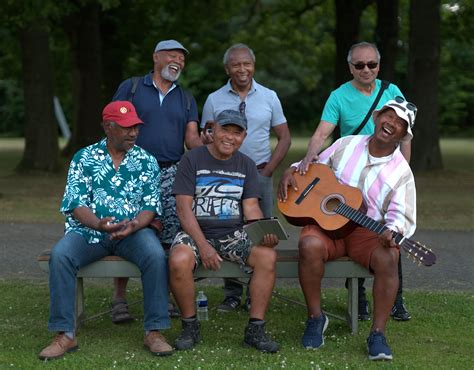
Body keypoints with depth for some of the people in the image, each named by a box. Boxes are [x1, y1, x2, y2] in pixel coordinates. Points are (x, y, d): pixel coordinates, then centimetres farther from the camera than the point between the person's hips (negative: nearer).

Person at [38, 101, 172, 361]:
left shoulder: (146, 161, 7)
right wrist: (99, 224, -24)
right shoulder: (84, 158, 4)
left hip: (132, 231, 0)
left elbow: (151, 205, 1)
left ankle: (154, 331, -22)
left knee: (156, 255, -31)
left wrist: (134, 225, -21)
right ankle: (65, 334, -23)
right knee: (60, 255, -29)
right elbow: (76, 204, -4)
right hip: (89, 230, 0)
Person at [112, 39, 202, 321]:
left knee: (169, 238, 0)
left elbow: (192, 137, 5)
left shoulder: (186, 99, 16)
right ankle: (120, 298, 2)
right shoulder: (130, 88, 7)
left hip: (172, 173, 3)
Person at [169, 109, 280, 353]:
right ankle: (190, 327, -12)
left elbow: (251, 207, 4)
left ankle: (255, 330, -15)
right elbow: (184, 207, -8)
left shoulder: (246, 165, 10)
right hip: (196, 232, -3)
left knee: (268, 256, -26)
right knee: (179, 261, -35)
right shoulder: (192, 160, -1)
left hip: (233, 234, 3)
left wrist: (264, 232, -18)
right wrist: (203, 246, -18)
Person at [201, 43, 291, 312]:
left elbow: (284, 138, 8)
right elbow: (206, 142, 7)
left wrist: (267, 171, -1)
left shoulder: (269, 97, 7)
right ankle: (232, 294, 8)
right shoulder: (214, 100, 6)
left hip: (260, 174, 0)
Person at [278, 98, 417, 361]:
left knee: (388, 258, -34)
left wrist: (392, 231, -27)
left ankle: (377, 334, -24)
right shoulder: (346, 145, 8)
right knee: (309, 245, -35)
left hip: (368, 232, 0)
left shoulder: (401, 171, 3)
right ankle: (315, 317, -15)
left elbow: (401, 214, -5)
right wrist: (291, 172, 3)